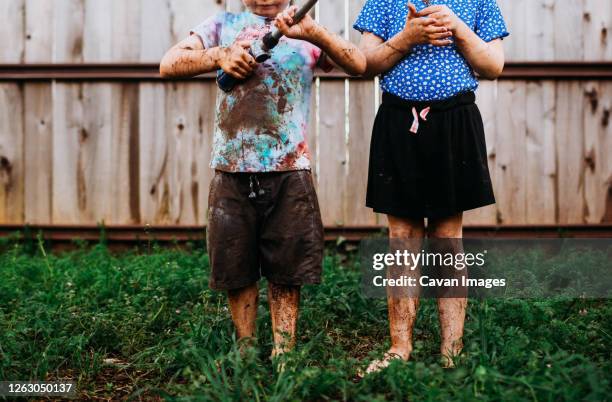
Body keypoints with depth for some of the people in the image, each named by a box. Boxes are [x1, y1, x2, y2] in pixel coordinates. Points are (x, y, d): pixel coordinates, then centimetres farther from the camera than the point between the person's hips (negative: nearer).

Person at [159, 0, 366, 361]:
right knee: (236, 267, 7)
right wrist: (220, 56, -8)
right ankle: (246, 349, 22)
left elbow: (359, 65, -6)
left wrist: (312, 31, -20)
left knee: (287, 269, 4)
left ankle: (283, 351, 15)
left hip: (289, 169, -1)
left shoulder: (307, 33, 9)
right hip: (232, 169, 1)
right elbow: (169, 64, 6)